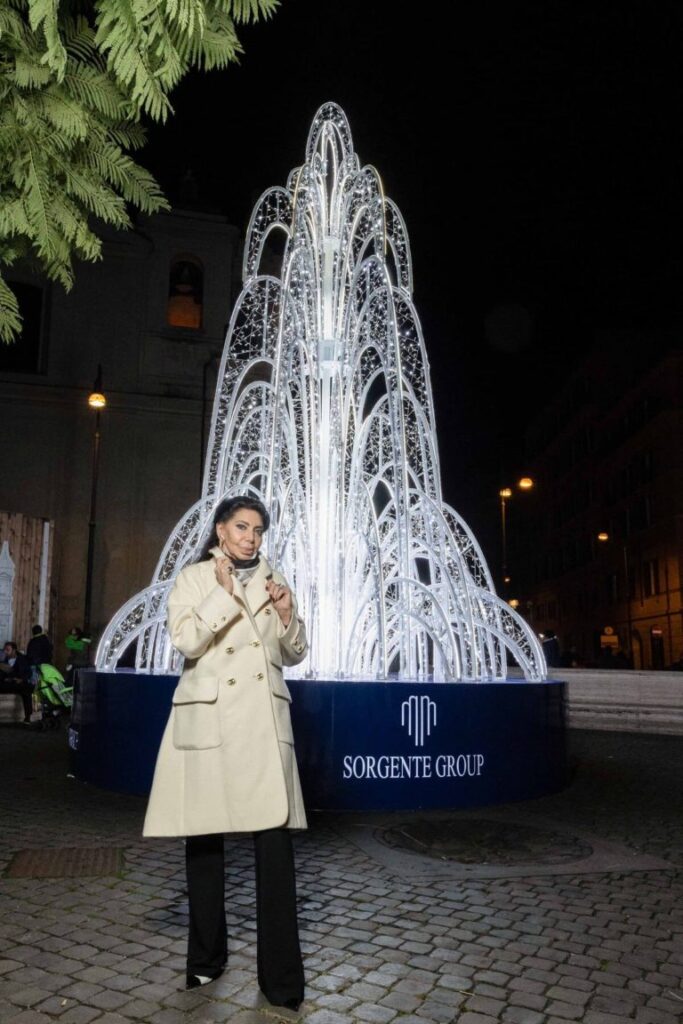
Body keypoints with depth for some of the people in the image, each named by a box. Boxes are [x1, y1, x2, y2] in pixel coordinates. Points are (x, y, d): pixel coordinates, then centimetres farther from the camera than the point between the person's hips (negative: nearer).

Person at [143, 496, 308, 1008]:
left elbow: (295, 654, 13)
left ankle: (282, 979, 7)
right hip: (208, 719, -1)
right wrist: (224, 592, -13)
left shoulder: (274, 580, 12)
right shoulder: (194, 578, 4)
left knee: (275, 841, -4)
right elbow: (186, 640, -10)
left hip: (264, 719, 2)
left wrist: (287, 614, -5)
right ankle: (207, 959, 29)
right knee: (204, 839, 9)